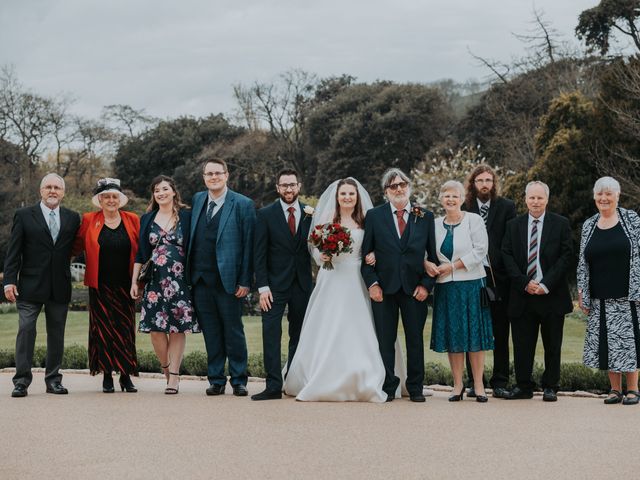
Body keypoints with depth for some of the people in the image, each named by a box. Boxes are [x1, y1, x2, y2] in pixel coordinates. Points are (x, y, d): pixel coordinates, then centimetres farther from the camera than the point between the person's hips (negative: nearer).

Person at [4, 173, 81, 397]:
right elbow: (13, 252, -1)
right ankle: (22, 381, -1)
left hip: (60, 287, 3)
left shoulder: (72, 218, 9)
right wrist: (9, 281, -8)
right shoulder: (24, 216, 2)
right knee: (26, 331, -5)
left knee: (56, 334, 7)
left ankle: (53, 379, 15)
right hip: (30, 285, -3)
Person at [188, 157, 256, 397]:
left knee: (233, 332, 5)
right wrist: (188, 273, 6)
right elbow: (191, 239, 14)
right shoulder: (197, 200, 11)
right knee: (211, 334, 10)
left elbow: (248, 245, -6)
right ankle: (216, 380, 18)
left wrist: (245, 281, -11)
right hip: (200, 279, 4)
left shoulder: (243, 204, -4)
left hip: (228, 280, -4)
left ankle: (239, 381, 14)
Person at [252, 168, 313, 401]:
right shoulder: (266, 214, -1)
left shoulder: (310, 214, 6)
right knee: (271, 334, -10)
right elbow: (259, 253, -3)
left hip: (302, 284, 3)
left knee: (299, 336, 8)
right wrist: (262, 287, -10)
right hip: (275, 284, -2)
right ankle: (273, 386, -10)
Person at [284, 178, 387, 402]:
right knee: (326, 333, -3)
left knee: (356, 333, -4)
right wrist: (322, 256, -14)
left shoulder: (365, 222, 9)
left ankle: (359, 384, 3)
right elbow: (316, 251, 7)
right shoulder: (327, 220, 6)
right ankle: (323, 383, 3)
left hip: (356, 283, 1)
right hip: (331, 281, -1)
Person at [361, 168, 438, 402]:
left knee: (415, 339, 6)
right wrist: (372, 283, -6)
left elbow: (433, 254, 6)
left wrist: (426, 284, -4)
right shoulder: (374, 216, 4)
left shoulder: (425, 217, 6)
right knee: (385, 340, 3)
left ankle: (415, 388, 15)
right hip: (384, 287, -1)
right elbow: (365, 253, 3)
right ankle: (387, 387, 13)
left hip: (414, 288, 1)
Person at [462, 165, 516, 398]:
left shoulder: (507, 207, 5)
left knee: (501, 333, 4)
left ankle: (500, 382, 10)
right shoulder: (464, 208, 6)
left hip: (499, 276, 0)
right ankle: (474, 381, 12)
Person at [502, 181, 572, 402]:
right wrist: (525, 283, -10)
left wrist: (546, 284, -12)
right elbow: (507, 257, 2)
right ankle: (523, 386, 13)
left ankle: (550, 387, 15)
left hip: (551, 294, -1)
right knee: (522, 344, 3)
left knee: (552, 345, 5)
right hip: (522, 294, 2)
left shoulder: (561, 224, 2)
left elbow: (566, 256, -4)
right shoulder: (513, 225, 8)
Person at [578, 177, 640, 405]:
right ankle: (615, 389, 11)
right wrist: (582, 293, 7)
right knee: (607, 343, 3)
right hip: (600, 298, 3)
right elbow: (583, 262, 13)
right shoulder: (588, 225, 11)